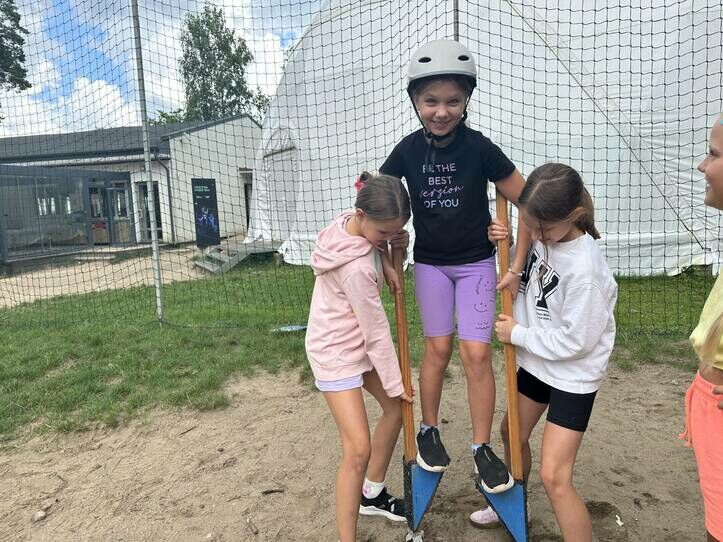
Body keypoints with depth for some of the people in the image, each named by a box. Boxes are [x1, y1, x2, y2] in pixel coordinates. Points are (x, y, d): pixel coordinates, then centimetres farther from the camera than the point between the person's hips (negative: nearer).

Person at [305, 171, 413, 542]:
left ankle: (372, 494, 39)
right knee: (358, 449, -11)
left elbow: (376, 243, 16)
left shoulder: (350, 221, -10)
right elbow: (376, 330, -23)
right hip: (336, 353, -9)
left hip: (358, 343, 10)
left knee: (395, 409, 19)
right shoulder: (357, 268, -33)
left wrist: (386, 262, -5)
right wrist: (395, 383, -10)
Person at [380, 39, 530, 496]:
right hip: (430, 262, 1)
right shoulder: (408, 150, -9)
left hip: (477, 262, -1)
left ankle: (482, 448, 12)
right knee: (439, 348, 5)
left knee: (477, 353, -4)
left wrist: (519, 264, -10)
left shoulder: (480, 148, -16)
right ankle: (429, 431, 26)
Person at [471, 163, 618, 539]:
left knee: (554, 477, -8)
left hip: (572, 376, -8)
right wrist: (506, 243, -10)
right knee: (512, 433, 24)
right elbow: (524, 271, 9)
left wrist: (517, 334, -15)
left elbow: (573, 342, -26)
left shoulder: (584, 269, -31)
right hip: (535, 361, 8)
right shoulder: (543, 234, -9)